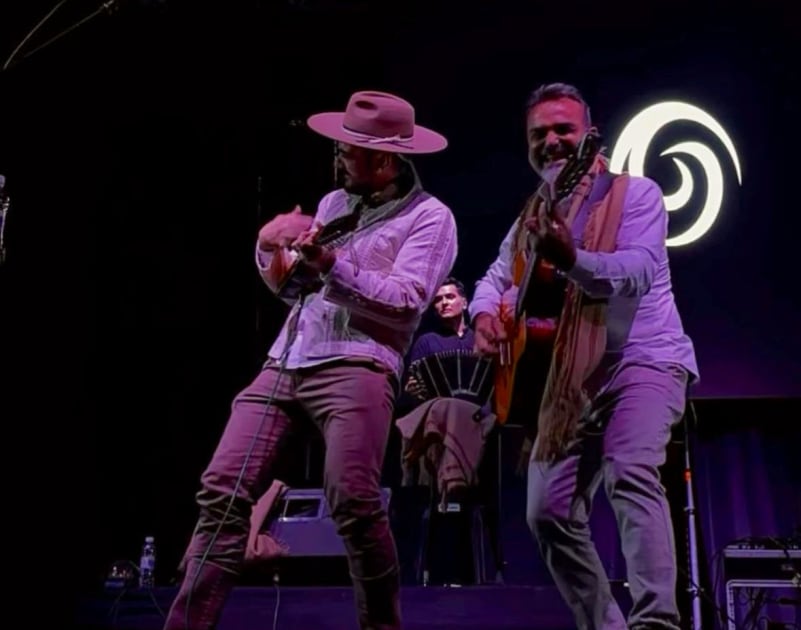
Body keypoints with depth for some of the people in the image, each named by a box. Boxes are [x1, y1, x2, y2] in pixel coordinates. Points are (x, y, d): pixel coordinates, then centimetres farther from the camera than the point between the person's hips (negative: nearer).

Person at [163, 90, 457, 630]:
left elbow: (406, 303, -10)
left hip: (356, 366, -6)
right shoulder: (334, 203, 23)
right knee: (222, 491, -5)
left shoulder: (429, 217, 4)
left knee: (355, 504, -20)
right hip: (284, 363, 6)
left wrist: (332, 264, -15)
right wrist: (272, 251, 8)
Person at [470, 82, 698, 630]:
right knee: (549, 512, 3)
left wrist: (570, 260, -41)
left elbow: (637, 273, -22)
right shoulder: (533, 216, 15)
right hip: (571, 378, 7)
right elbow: (496, 277, 17)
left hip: (643, 358, -7)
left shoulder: (635, 194, -5)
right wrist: (487, 314, -7)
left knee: (630, 471, -31)